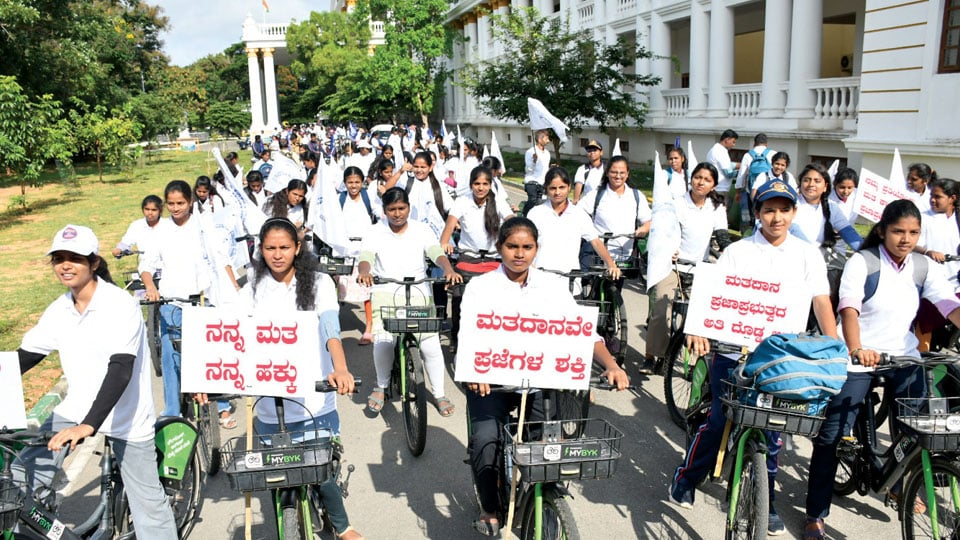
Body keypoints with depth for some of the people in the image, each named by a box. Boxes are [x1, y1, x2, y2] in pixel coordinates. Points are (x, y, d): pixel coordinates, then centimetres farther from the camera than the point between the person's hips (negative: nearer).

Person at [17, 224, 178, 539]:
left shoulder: (121, 305, -21)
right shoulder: (58, 310, 0)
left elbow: (120, 369, -29)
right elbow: (26, 356, 8)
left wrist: (89, 425, -38)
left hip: (126, 418, -5)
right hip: (76, 409, 6)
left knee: (148, 501, 2)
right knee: (23, 476, -4)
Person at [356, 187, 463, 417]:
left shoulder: (421, 230, 5)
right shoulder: (376, 233, 4)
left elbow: (436, 252, -10)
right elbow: (366, 255, -13)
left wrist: (448, 270, -32)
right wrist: (364, 272, -37)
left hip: (418, 292, 1)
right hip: (385, 292, 0)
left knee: (431, 344, -11)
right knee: (383, 341, -21)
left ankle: (439, 394, 11)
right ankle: (381, 387, 8)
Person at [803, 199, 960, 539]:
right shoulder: (863, 262, -11)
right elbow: (849, 307, -24)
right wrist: (856, 349, -41)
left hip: (905, 358, 5)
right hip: (859, 357, -5)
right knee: (830, 434, -10)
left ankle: (900, 486, 41)